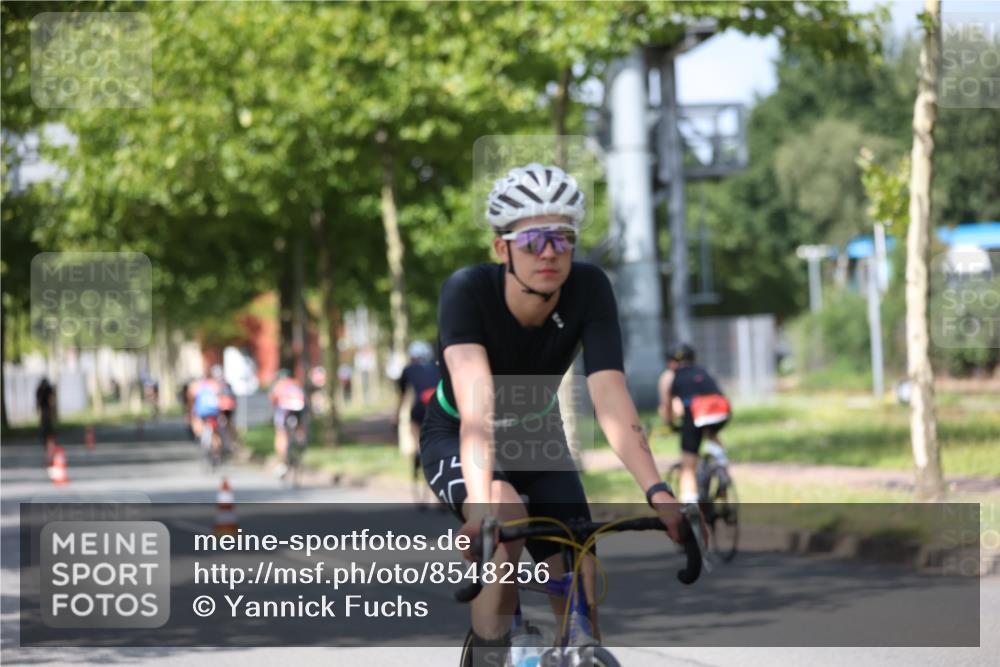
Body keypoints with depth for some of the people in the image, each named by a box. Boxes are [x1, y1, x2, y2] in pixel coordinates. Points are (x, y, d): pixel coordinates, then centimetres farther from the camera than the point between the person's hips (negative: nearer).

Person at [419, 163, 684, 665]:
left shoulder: (589, 290, -24)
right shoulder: (467, 290, -31)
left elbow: (610, 396, -34)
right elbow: (476, 404, -44)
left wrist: (656, 490, -47)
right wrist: (481, 499, -60)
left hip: (537, 440, 3)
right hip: (456, 439, -3)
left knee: (580, 591, -11)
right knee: (506, 515, -34)